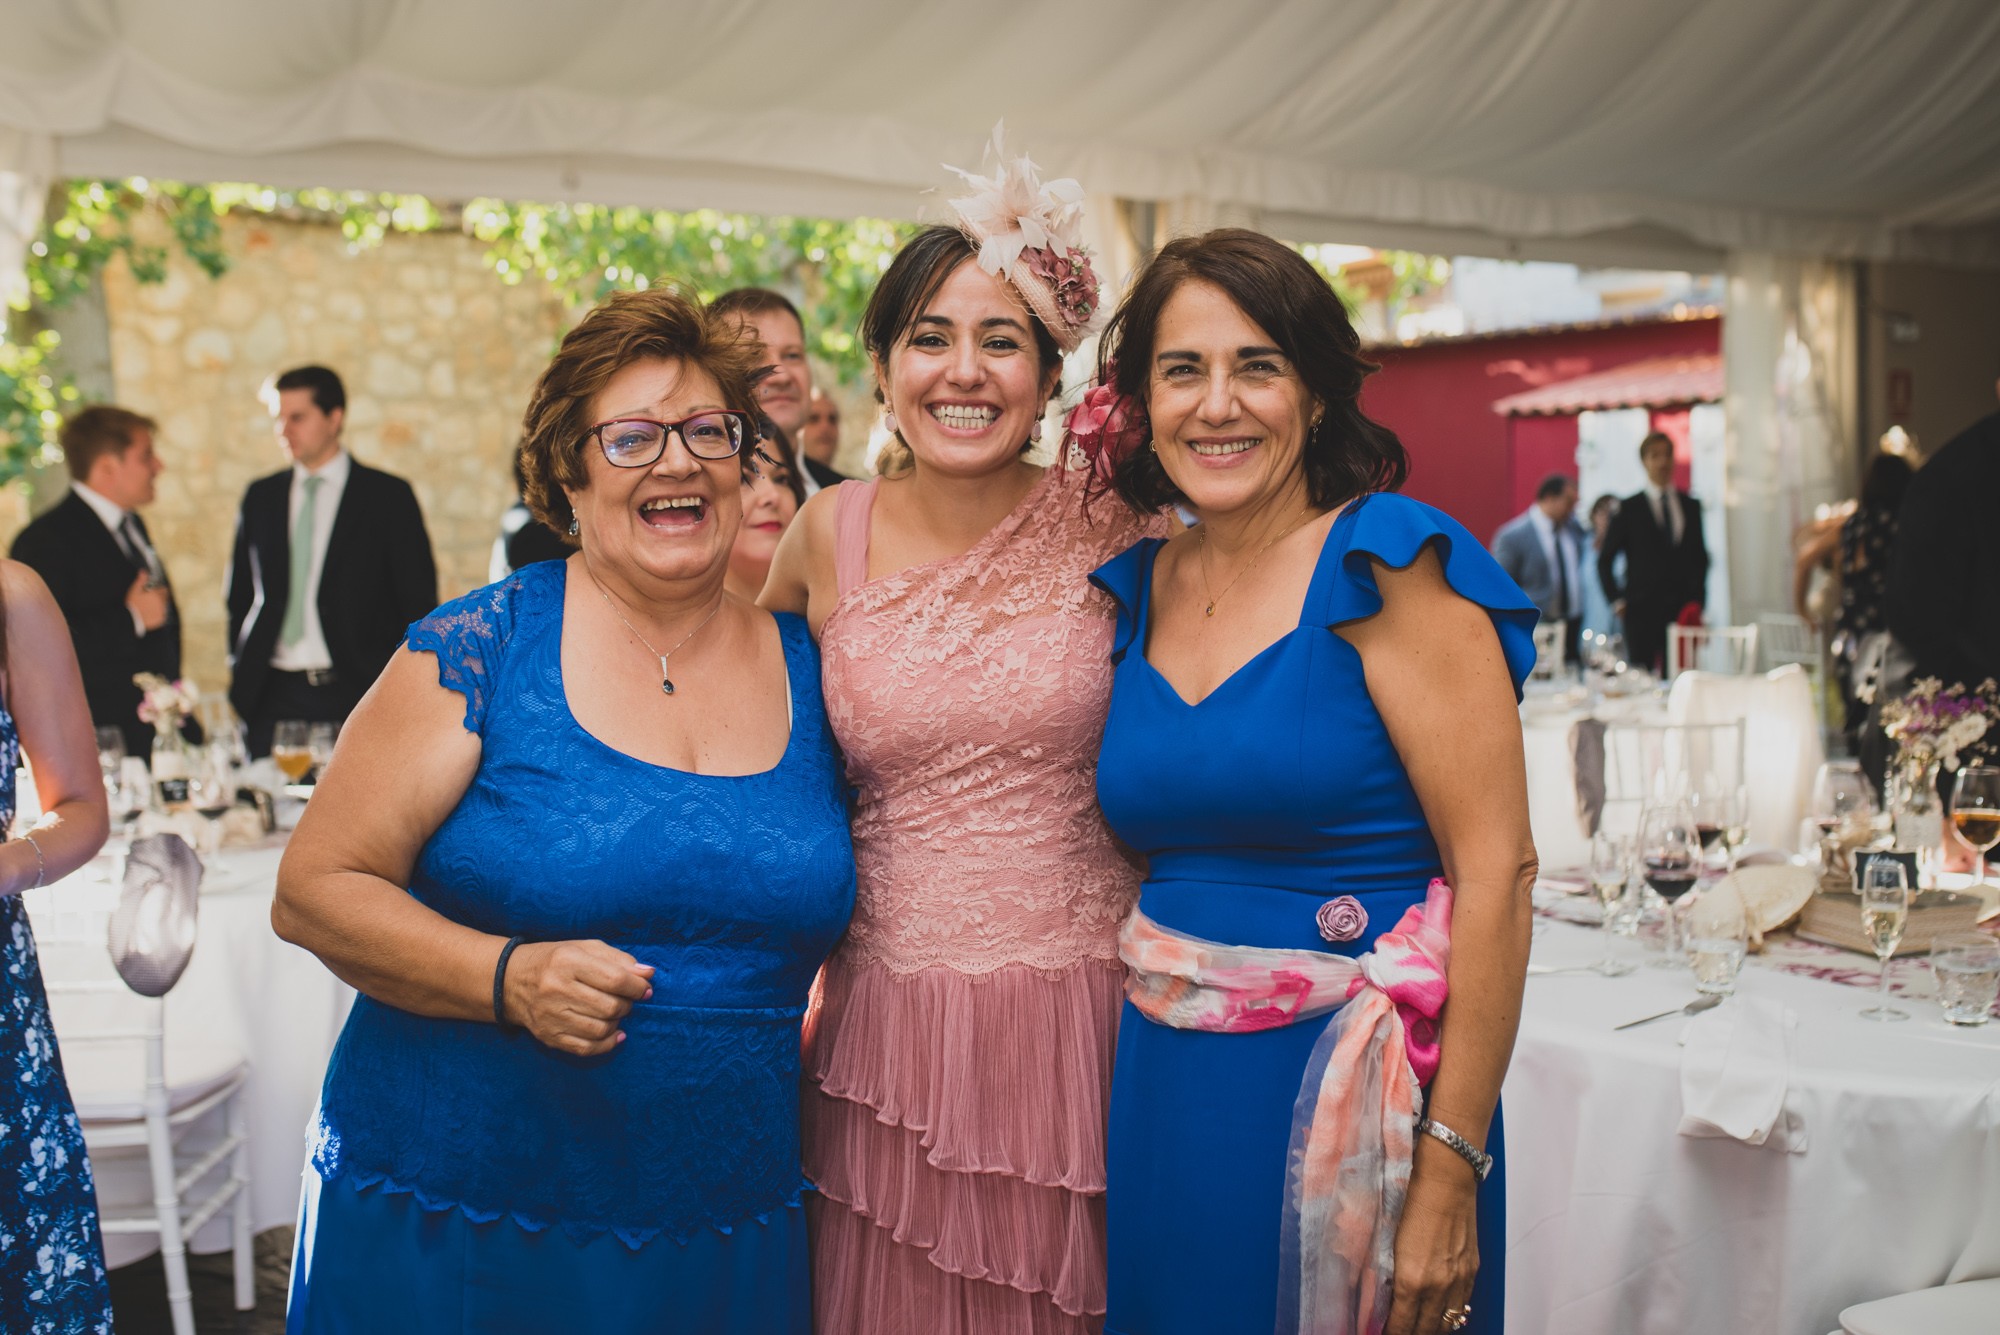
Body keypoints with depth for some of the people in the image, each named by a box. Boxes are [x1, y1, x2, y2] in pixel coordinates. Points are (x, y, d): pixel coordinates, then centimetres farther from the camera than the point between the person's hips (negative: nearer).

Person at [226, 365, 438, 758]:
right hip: (272, 694, 3)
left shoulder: (387, 496, 2)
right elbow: (240, 594, 19)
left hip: (357, 694, -3)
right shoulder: (260, 497, 14)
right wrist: (239, 673, 9)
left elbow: (418, 601, 1)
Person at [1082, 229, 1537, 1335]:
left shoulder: (1386, 563, -11)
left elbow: (1496, 869, -17)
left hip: (1349, 1107, -5)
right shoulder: (1137, 591, 6)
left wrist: (1449, 1173, -21)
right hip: (1163, 1100, 6)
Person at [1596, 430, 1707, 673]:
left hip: (1682, 610, 3)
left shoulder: (1691, 506, 13)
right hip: (1642, 613, -2)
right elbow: (1605, 560, 6)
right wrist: (1617, 599, 0)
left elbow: (1700, 557, 19)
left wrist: (1698, 598, 10)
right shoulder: (1629, 508, 3)